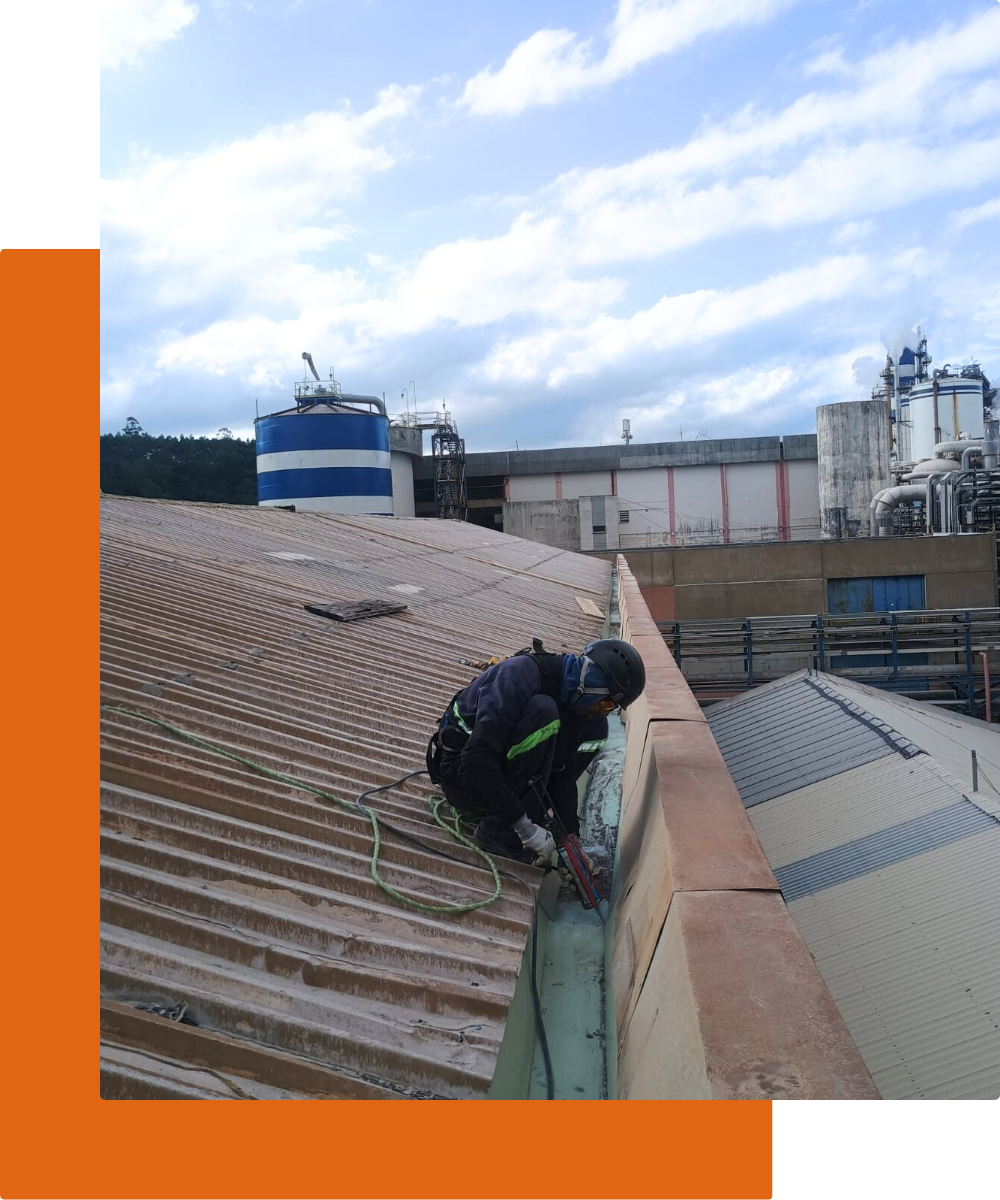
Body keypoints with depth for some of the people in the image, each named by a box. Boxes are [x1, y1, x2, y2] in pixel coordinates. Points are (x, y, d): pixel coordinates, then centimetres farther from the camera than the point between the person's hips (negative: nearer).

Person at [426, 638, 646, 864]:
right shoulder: (521, 673, -28)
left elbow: (563, 779, 0)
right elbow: (477, 756, -35)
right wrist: (524, 826, -36)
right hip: (462, 772, -8)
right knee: (543, 712, -27)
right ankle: (499, 830, -19)